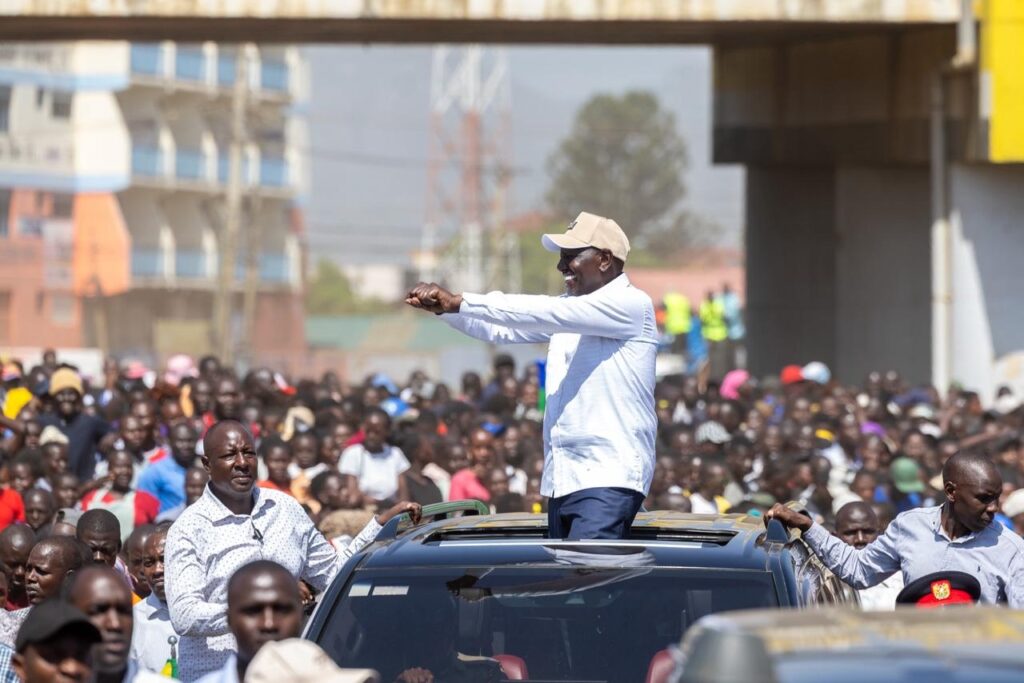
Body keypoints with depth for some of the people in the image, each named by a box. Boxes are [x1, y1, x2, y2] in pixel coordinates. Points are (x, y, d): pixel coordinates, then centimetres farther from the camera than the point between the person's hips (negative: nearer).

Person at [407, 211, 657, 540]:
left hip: (608, 479, -8)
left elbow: (543, 312, -16)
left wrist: (459, 302, -17)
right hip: (563, 480, 8)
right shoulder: (569, 308, 20)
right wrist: (445, 308, -4)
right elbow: (502, 330, 13)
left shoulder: (631, 304, -7)